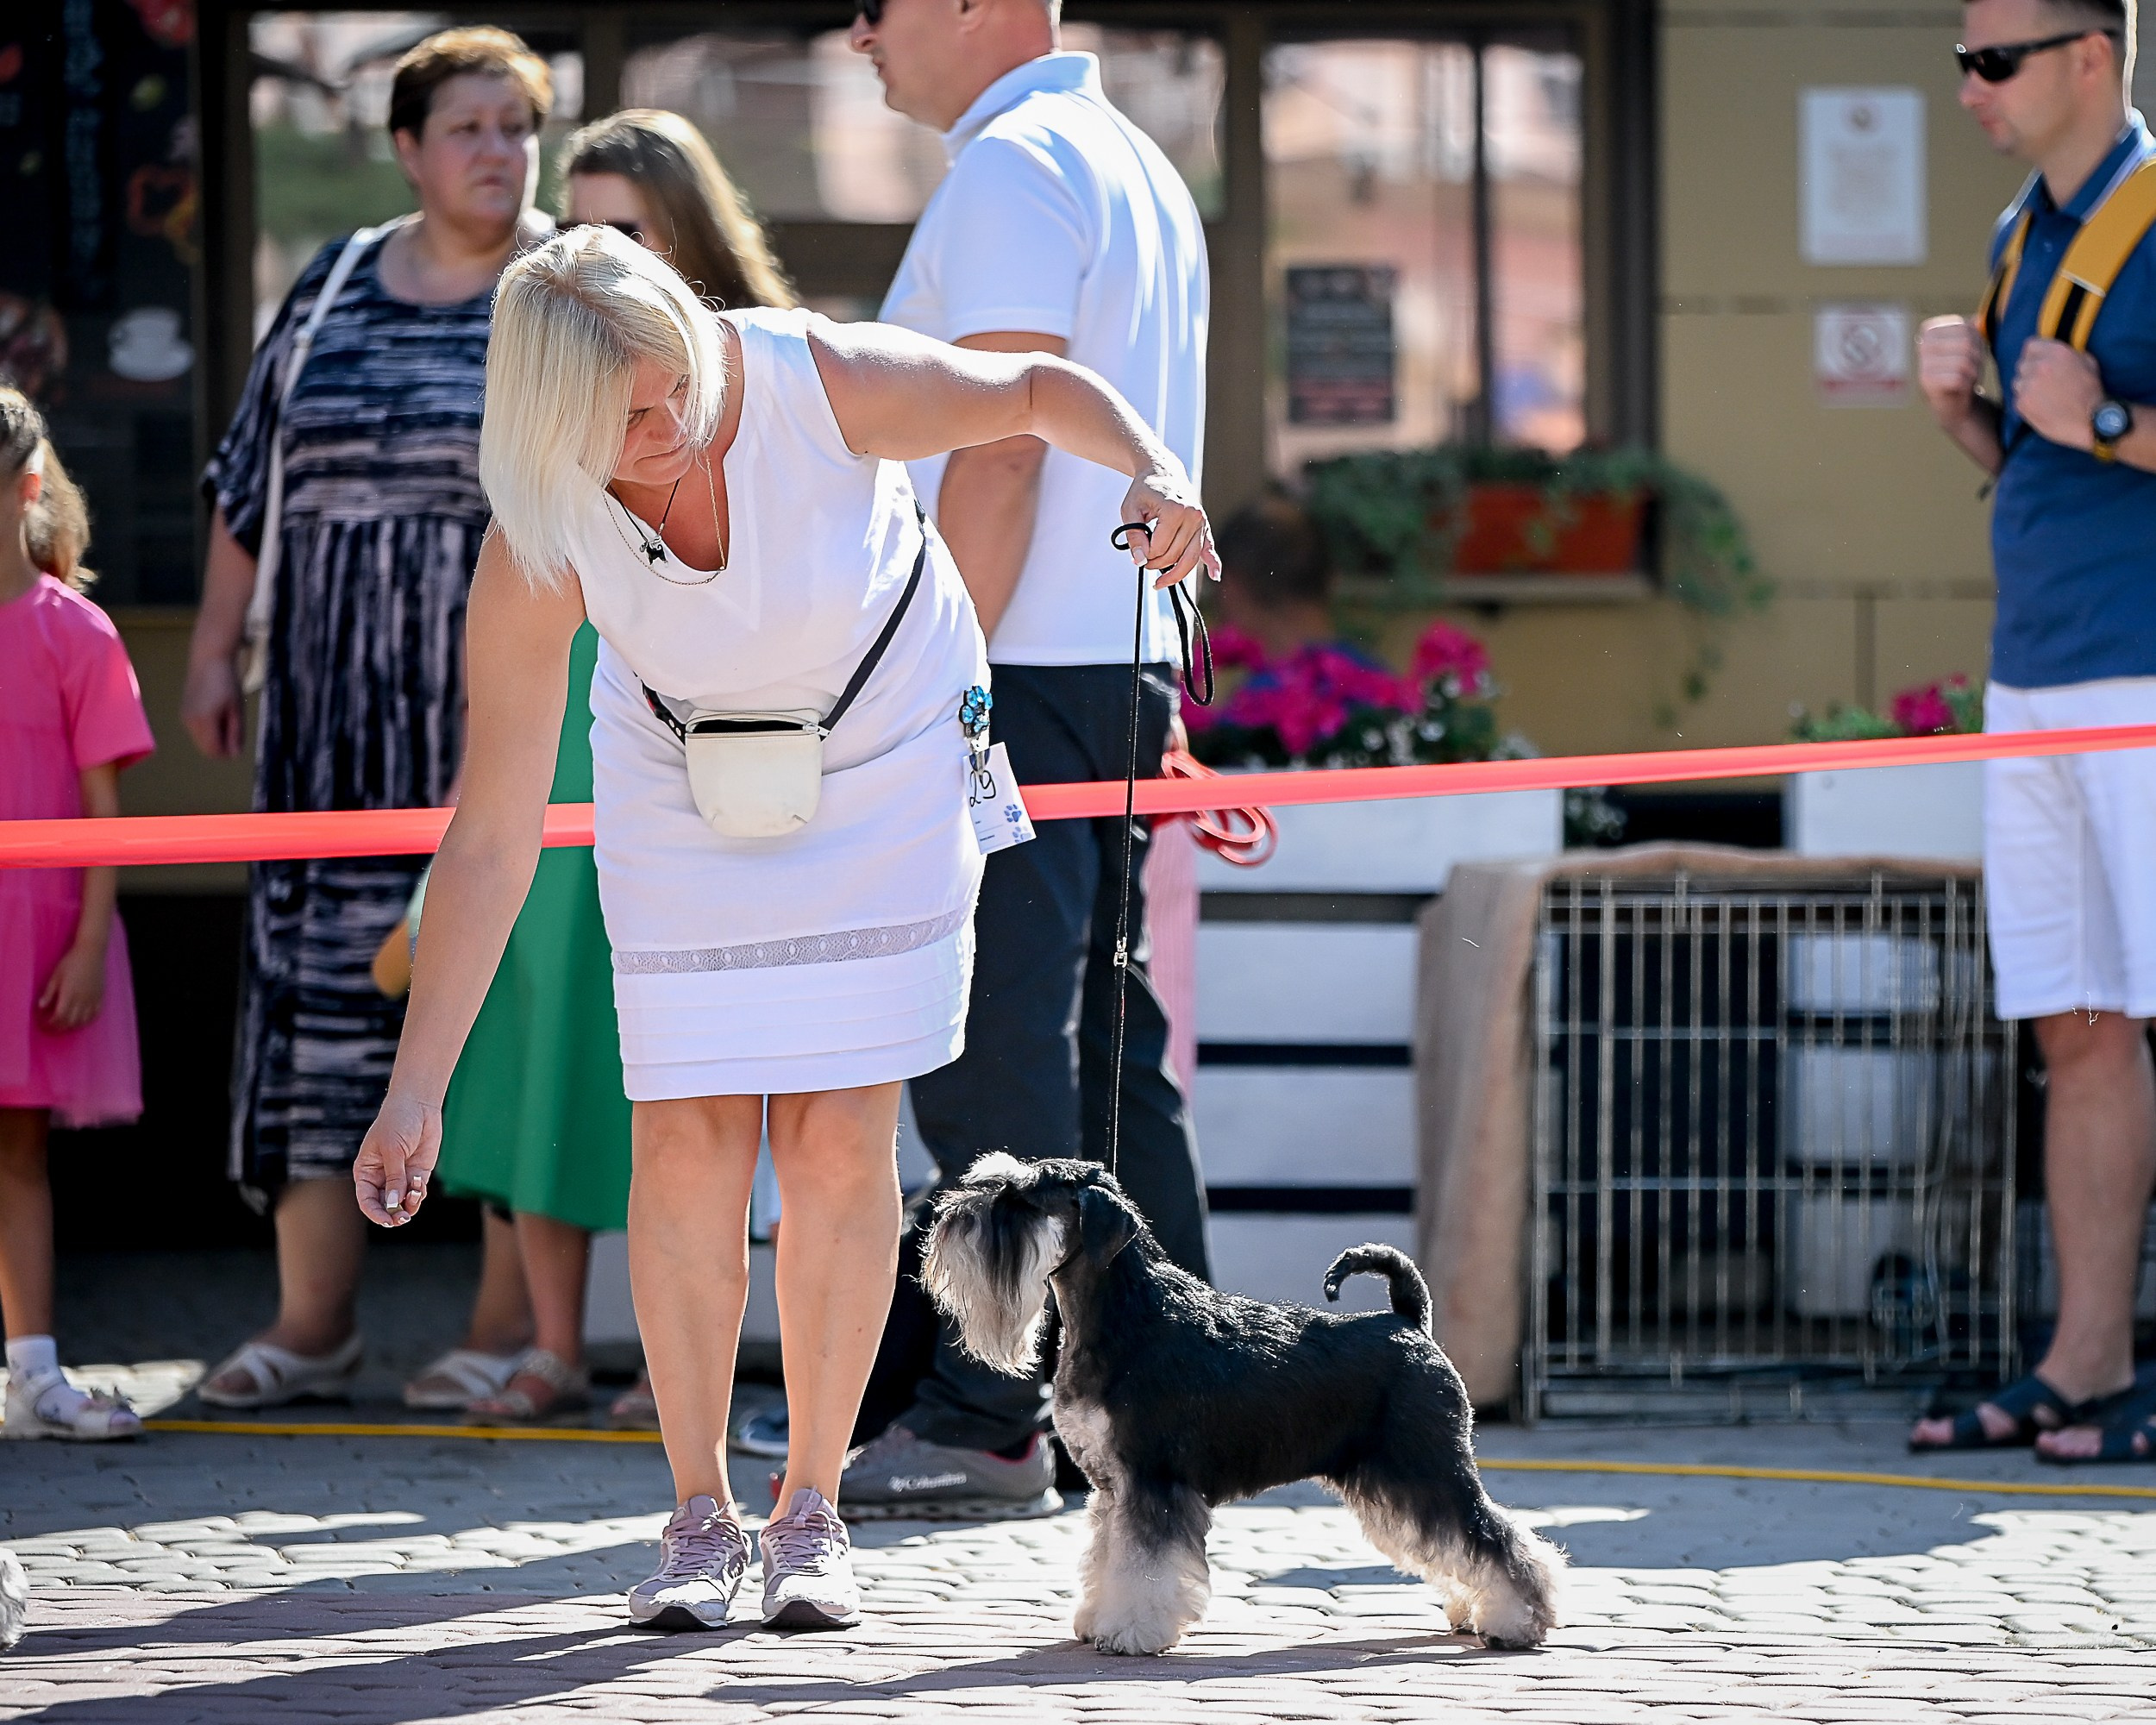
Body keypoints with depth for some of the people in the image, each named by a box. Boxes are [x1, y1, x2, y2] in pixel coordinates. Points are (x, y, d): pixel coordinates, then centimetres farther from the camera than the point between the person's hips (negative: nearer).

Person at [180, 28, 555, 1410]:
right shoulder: (332, 290, 13)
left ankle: (517, 1321, 1)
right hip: (343, 711, 4)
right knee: (326, 971, 1)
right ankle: (311, 1322, 4)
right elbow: (251, 480, 18)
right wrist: (214, 650, 14)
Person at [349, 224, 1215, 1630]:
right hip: (685, 785, 0)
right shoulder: (539, 550, -28)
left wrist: (1151, 468, -35)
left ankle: (813, 1513, 5)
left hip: (884, 763, 0)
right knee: (689, 1138, -8)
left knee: (841, 1135, -5)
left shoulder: (823, 383, -31)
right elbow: (493, 839, -23)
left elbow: (1039, 389, -12)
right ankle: (701, 1516, 4)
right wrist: (417, 1090, -25)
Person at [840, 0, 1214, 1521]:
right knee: (1108, 1037, 12)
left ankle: (992, 1421, -11)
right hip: (1123, 659, 10)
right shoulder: (1139, 168, 20)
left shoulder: (1010, 169, -12)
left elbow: (1000, 449, -20)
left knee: (996, 1056, -10)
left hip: (1020, 664, -10)